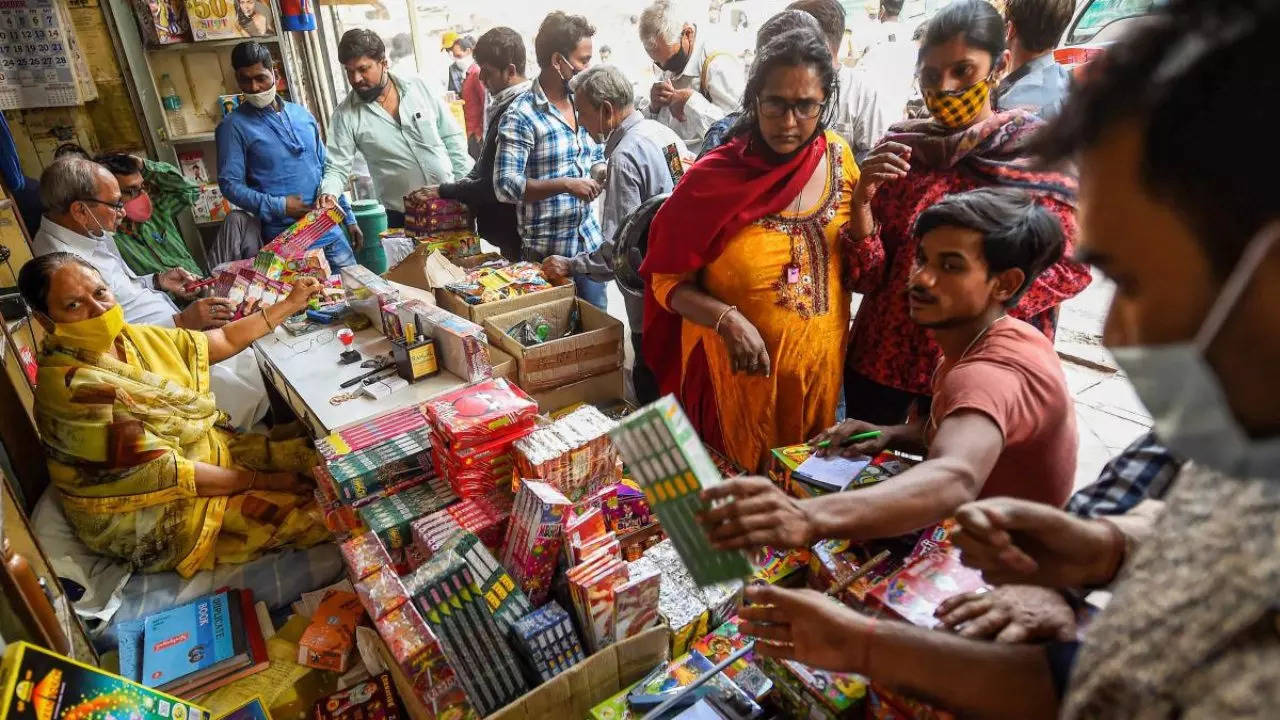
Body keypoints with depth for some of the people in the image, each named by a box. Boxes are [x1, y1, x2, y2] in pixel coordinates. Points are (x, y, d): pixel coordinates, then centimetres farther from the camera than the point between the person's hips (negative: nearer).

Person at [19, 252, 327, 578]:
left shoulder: (132, 337, -3)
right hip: (153, 519, -8)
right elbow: (165, 475, -26)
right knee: (313, 512, -14)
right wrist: (260, 480, -19)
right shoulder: (75, 388, -27)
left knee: (315, 455, 4)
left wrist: (290, 304, 7)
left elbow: (223, 341, 9)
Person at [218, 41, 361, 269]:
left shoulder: (302, 114, 11)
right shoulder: (233, 126, -3)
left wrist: (349, 218, 14)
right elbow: (230, 185, -7)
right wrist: (278, 207, -19)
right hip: (285, 239, -4)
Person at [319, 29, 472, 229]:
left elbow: (452, 138, 4)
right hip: (402, 218, -1)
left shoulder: (421, 88, 0)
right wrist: (328, 194, -25)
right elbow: (337, 167, -4)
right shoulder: (345, 115, -4)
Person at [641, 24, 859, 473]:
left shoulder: (837, 158, -3)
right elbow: (668, 280, -8)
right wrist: (726, 318, -25)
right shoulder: (712, 179, -14)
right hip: (739, 376, -3)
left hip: (820, 370, 4)